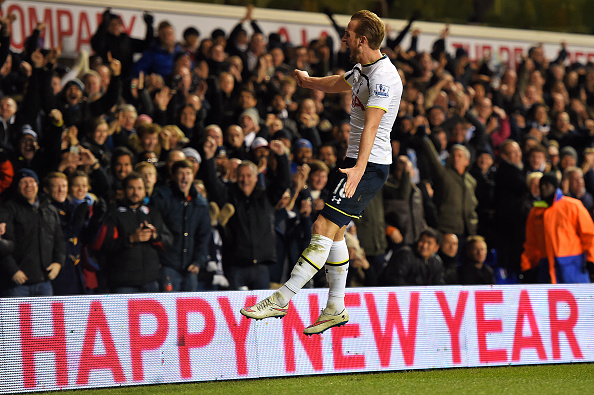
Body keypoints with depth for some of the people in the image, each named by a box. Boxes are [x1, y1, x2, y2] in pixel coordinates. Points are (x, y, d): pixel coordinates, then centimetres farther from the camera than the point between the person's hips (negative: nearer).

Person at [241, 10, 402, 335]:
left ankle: (280, 300, -15)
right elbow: (338, 83, 36)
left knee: (323, 228, -14)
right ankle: (335, 309, 23)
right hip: (356, 161, 10)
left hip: (370, 166, -10)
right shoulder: (362, 70, 12)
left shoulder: (383, 76, -19)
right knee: (334, 231, 14)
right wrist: (308, 80, 54)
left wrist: (360, 168, -44)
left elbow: (371, 125, -32)